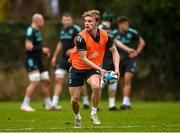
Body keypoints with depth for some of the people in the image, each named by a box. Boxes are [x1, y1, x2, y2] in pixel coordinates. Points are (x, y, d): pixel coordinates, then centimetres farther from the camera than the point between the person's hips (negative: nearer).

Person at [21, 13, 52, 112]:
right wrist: (42, 49, -16)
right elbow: (29, 46, -23)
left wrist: (44, 51, 12)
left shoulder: (37, 32, 16)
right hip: (31, 60, -10)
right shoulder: (30, 31, -15)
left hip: (38, 60, 10)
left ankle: (48, 104, 19)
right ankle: (25, 105, -10)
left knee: (46, 81, 10)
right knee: (35, 82, -16)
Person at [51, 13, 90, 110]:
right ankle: (54, 103, -10)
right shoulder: (62, 30, 12)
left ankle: (86, 101, 20)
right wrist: (55, 56, 23)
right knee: (58, 80, -7)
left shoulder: (75, 29, -9)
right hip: (63, 59, 5)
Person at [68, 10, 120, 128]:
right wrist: (100, 69, -30)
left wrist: (116, 69, -12)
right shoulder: (81, 37, -22)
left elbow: (115, 52, 2)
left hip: (93, 69, 1)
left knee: (96, 87, -30)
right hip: (77, 68, -1)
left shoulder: (104, 35, -10)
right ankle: (78, 118, 30)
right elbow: (83, 59, -22)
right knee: (74, 99, -2)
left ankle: (94, 113, -8)